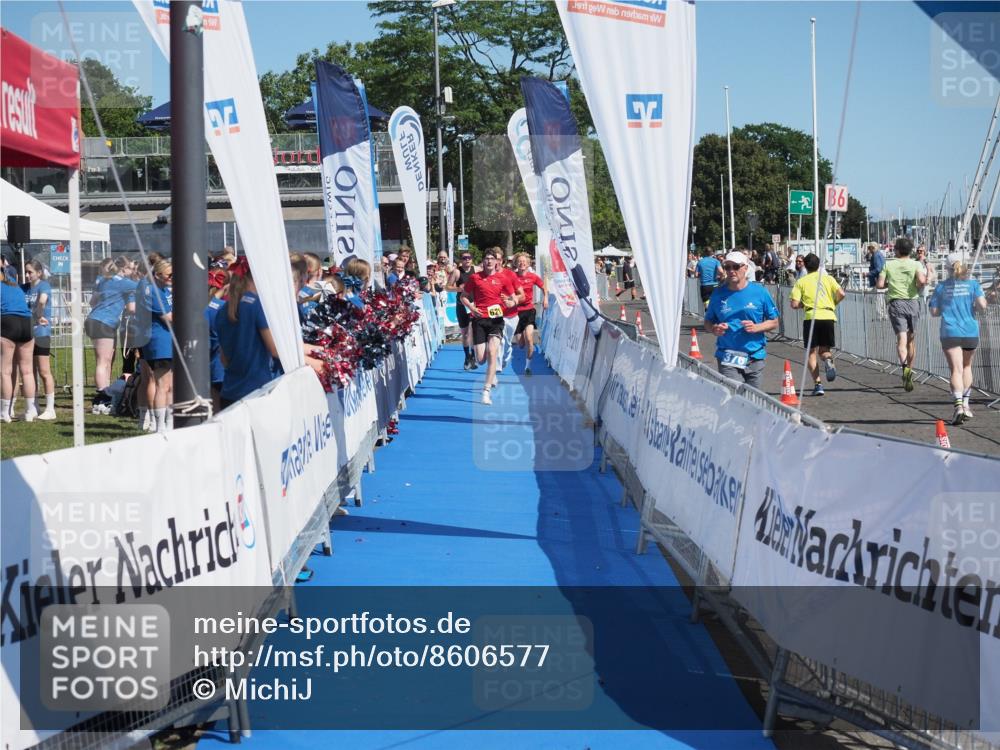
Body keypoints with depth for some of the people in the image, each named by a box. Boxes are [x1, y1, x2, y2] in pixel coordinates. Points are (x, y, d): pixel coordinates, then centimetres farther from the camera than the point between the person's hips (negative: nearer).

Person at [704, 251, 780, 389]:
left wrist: (756, 327, -12)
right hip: (727, 357, -1)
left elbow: (774, 322, 6)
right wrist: (714, 329, -9)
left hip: (755, 356, 1)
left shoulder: (760, 292, 1)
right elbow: (708, 322, 14)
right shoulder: (718, 294, 4)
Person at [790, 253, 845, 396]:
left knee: (812, 352, 7)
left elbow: (794, 304, -2)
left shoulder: (801, 282, 6)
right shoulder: (828, 278, 11)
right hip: (828, 316, 2)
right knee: (824, 350, 15)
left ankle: (817, 384, -5)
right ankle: (828, 361, -22)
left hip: (811, 317, -2)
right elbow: (841, 294, -1)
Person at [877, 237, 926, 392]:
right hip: (912, 302, 1)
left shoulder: (888, 265, 3)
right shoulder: (916, 264, 2)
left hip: (896, 303, -1)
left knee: (901, 339, -11)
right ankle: (909, 376, 19)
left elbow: (880, 284, -1)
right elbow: (922, 280, -16)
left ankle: (905, 366, -38)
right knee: (911, 340, 14)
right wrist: (917, 287, 5)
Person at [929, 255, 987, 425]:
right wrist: (971, 305, 12)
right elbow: (982, 305, -10)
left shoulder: (942, 286, 4)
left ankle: (959, 405, -26)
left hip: (950, 333, -1)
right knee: (966, 367, 21)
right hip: (971, 332, 1)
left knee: (956, 370, -7)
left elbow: (934, 312, 4)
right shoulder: (973, 284, 2)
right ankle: (965, 405, 22)